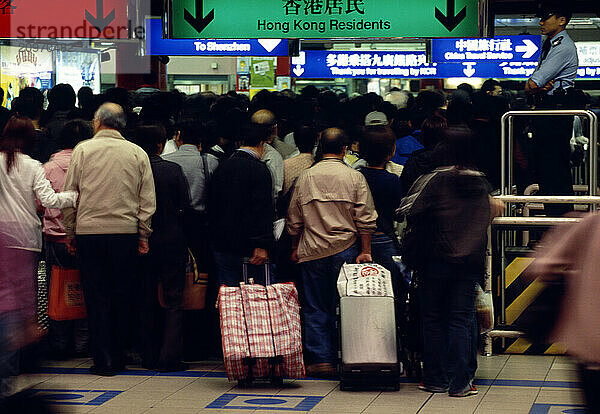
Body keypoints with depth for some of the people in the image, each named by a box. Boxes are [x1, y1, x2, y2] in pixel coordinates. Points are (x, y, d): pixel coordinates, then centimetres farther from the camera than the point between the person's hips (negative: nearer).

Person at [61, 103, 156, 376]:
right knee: (121, 295, 10)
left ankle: (103, 360, 1)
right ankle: (118, 357, 15)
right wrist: (143, 236, 10)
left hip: (89, 231, -1)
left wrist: (70, 233, 9)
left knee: (96, 296, 3)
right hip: (126, 231, 2)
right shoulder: (138, 154, 3)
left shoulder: (83, 150, -1)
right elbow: (148, 200, 4)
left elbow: (70, 195, 2)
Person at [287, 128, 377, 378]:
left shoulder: (305, 178, 3)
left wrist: (295, 248, 20)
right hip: (346, 249, -1)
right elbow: (365, 219, -4)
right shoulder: (355, 178, -3)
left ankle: (321, 359, 3)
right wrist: (365, 251, 1)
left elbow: (294, 219, 9)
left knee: (315, 309, 6)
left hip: (312, 251, 1)